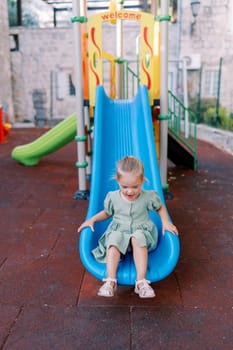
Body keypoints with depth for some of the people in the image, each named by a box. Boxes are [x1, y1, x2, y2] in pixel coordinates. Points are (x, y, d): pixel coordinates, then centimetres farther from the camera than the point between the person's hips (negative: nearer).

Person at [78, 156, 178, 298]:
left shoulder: (148, 197, -4)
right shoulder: (113, 197, -1)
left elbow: (160, 207, 13)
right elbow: (107, 212, 17)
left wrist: (165, 221, -3)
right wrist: (92, 219, 2)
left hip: (141, 231, -1)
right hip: (119, 231, 1)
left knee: (138, 237, -37)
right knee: (114, 238, -34)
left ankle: (141, 281, -39)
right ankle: (110, 280, -38)